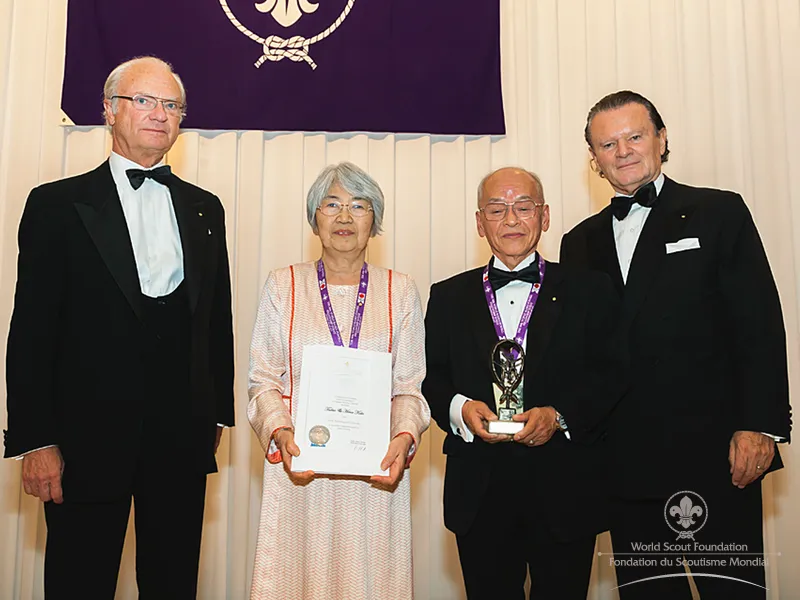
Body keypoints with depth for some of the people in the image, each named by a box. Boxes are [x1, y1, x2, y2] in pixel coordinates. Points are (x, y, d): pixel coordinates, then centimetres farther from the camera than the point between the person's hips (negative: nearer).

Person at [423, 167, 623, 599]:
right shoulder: (449, 297, 10)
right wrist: (459, 407, -13)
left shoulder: (589, 291, 5)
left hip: (565, 492, -1)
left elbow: (613, 375, -2)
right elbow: (430, 378, 7)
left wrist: (559, 415, -16)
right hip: (479, 494, 1)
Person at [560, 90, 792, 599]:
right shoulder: (581, 243, 14)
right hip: (626, 462, 4)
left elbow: (759, 324, -3)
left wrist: (760, 425, -11)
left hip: (713, 453, -3)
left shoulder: (719, 213, 4)